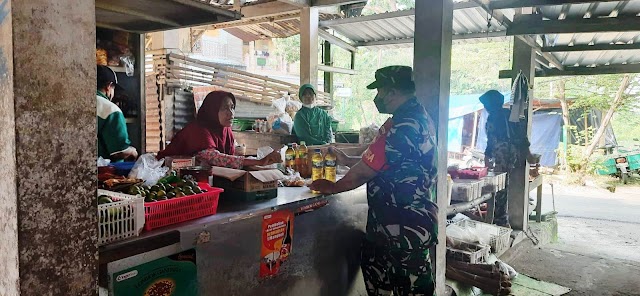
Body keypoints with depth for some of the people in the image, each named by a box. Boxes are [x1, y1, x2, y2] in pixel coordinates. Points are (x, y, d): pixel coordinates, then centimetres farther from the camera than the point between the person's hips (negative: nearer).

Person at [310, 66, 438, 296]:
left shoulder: (403, 127, -24)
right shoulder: (418, 118, 10)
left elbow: (365, 171, -18)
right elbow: (384, 160, 19)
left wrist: (332, 187, -3)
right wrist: (347, 161, 18)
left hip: (406, 228, -10)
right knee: (373, 268, 22)